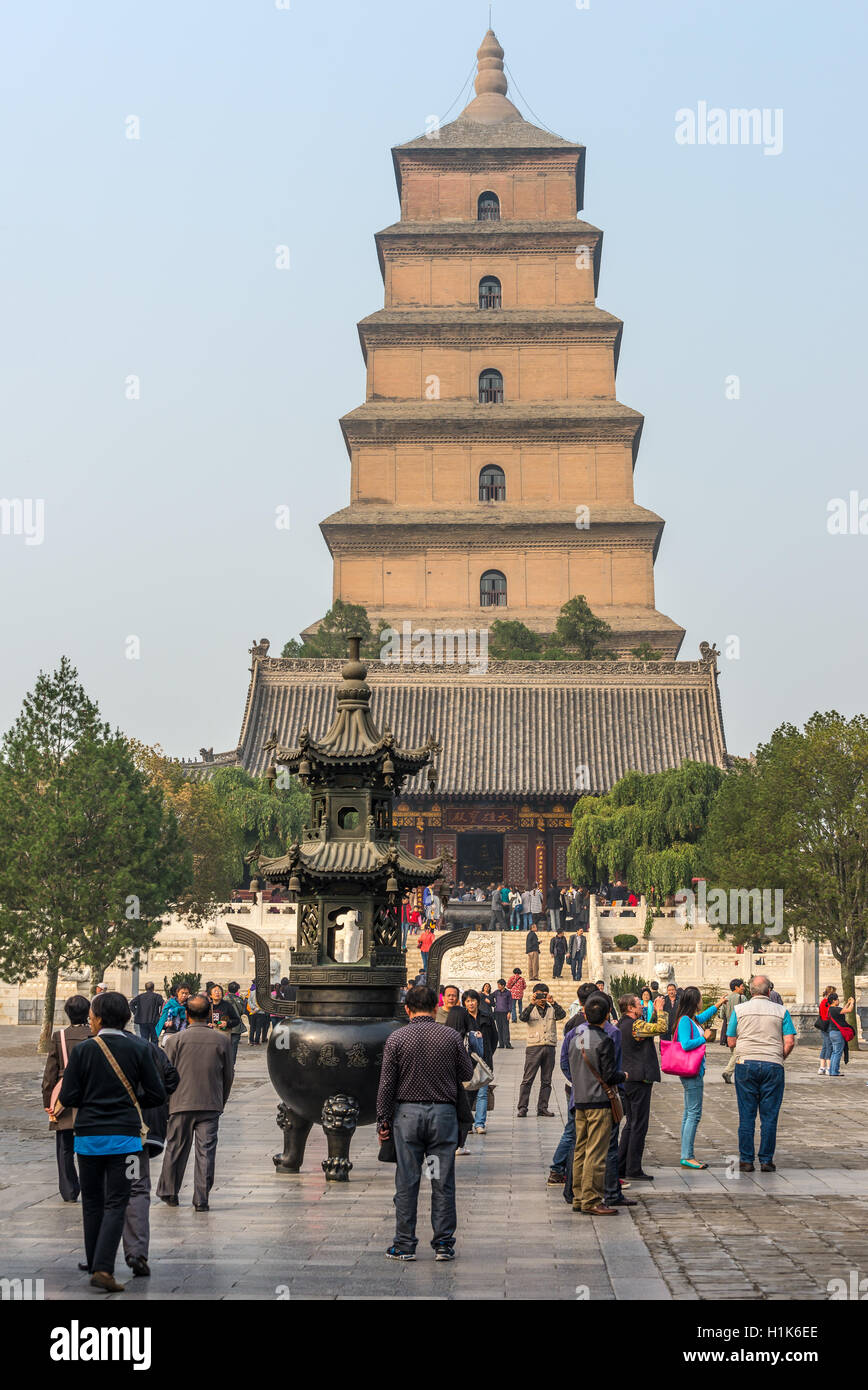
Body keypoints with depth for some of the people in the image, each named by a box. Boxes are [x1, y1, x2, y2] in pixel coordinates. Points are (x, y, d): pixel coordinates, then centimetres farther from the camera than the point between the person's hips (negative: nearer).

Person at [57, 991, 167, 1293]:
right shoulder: (140, 1049, -2)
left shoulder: (83, 1050, -4)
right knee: (116, 1204, -1)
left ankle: (94, 1262, 26)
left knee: (92, 1201, 16)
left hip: (88, 1136, 1)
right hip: (125, 1136, -1)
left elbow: (68, 1098, -5)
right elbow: (157, 1095, -3)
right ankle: (103, 1268, -14)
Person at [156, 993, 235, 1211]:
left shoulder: (176, 1040, -5)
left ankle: (169, 1193, 25)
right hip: (211, 1106, 0)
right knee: (206, 1152, 3)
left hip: (181, 1103, 0)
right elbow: (228, 1077, 6)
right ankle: (201, 1200, 2)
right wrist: (221, 1103, 18)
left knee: (176, 1150, 12)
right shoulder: (222, 1040, -1)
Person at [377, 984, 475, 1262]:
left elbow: (386, 1085, -3)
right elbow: (467, 1073, 7)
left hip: (407, 1113, 0)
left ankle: (404, 1244, 8)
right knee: (443, 1182, 5)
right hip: (443, 1113, 0)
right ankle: (444, 1243, 7)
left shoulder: (396, 1038, -3)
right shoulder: (451, 1036, -2)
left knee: (407, 1182, 4)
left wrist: (383, 1121, 4)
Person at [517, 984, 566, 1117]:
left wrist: (553, 1003, -21)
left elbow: (562, 1015, -7)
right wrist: (532, 1004, -25)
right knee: (528, 1079, -5)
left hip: (549, 1047, 3)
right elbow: (522, 1017, -13)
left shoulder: (552, 1010, 13)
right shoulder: (531, 1009, 8)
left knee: (546, 1080, 6)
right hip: (534, 1046, -3)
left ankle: (542, 1107, 12)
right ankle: (522, 1107, -3)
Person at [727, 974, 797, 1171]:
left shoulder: (739, 1009, 4)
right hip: (773, 1066, 0)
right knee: (769, 1116, 4)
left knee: (746, 1116, 4)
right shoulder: (780, 1011, 3)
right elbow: (790, 1042, -3)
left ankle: (746, 1160, 4)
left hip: (746, 1064, 0)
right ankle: (766, 1160, 4)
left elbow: (731, 1041, 7)